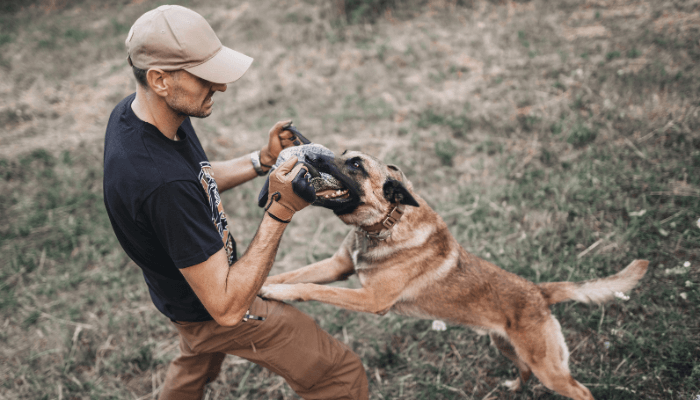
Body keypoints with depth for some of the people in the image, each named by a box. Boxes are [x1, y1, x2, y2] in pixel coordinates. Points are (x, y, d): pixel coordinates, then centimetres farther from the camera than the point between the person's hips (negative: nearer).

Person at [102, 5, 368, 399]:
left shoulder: (134, 111, -13)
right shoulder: (163, 184, -43)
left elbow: (199, 180, 7)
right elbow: (227, 307, -37)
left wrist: (262, 160, -7)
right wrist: (279, 212, -39)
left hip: (197, 277, 9)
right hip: (214, 313, -9)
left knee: (196, 368, 39)